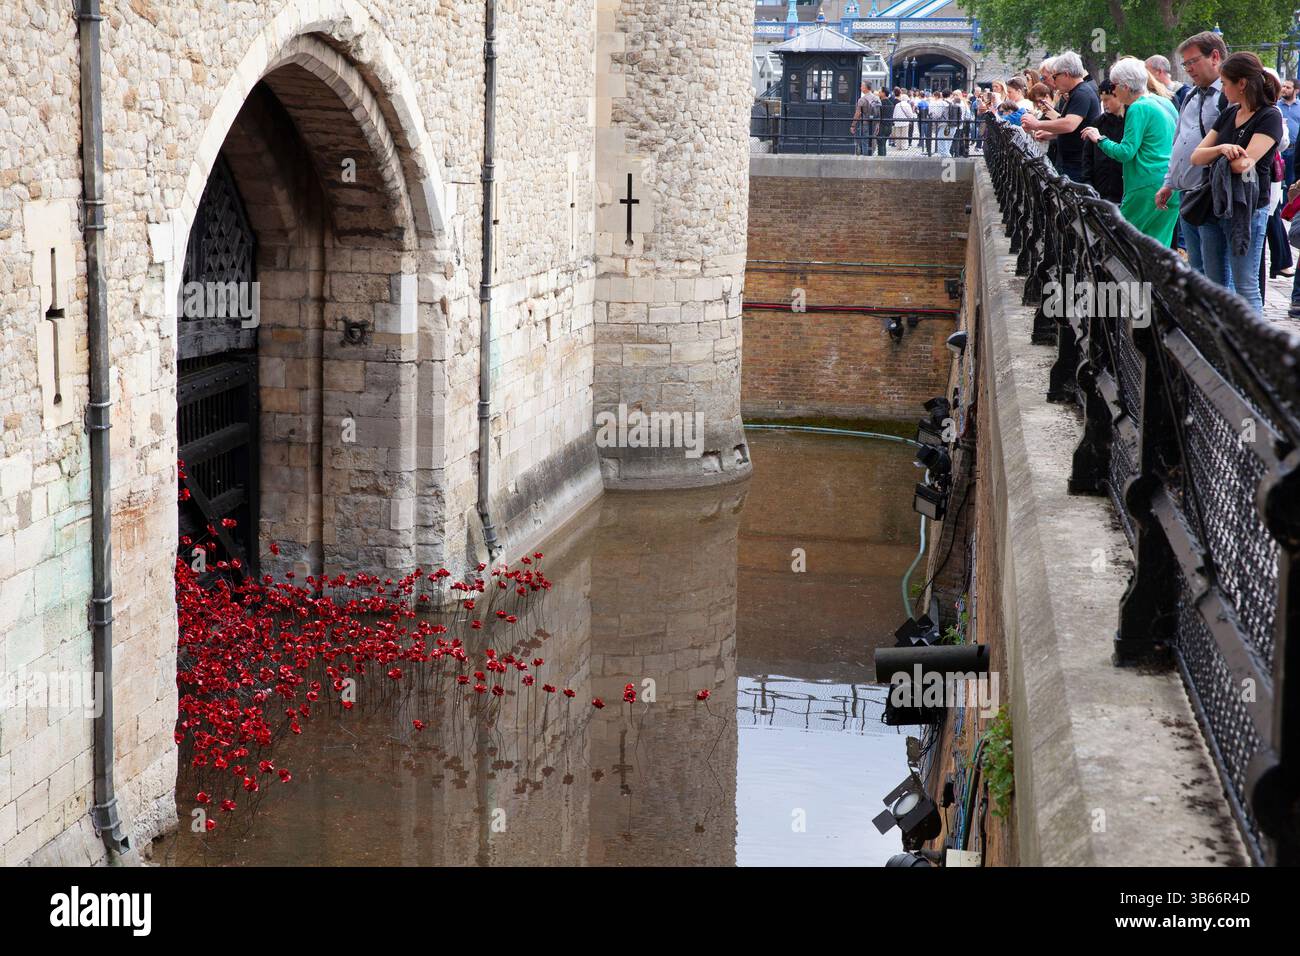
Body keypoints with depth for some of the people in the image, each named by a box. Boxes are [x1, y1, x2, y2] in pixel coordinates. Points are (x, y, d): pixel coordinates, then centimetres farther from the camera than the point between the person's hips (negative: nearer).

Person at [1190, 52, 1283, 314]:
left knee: (1245, 286, -5)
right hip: (1215, 204, 7)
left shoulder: (1269, 118, -9)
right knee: (1215, 285, 11)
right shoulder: (1228, 115, 13)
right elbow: (1196, 157, 6)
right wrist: (1222, 149, -15)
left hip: (1247, 209, -7)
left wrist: (1215, 154, 0)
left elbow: (1243, 163, -20)